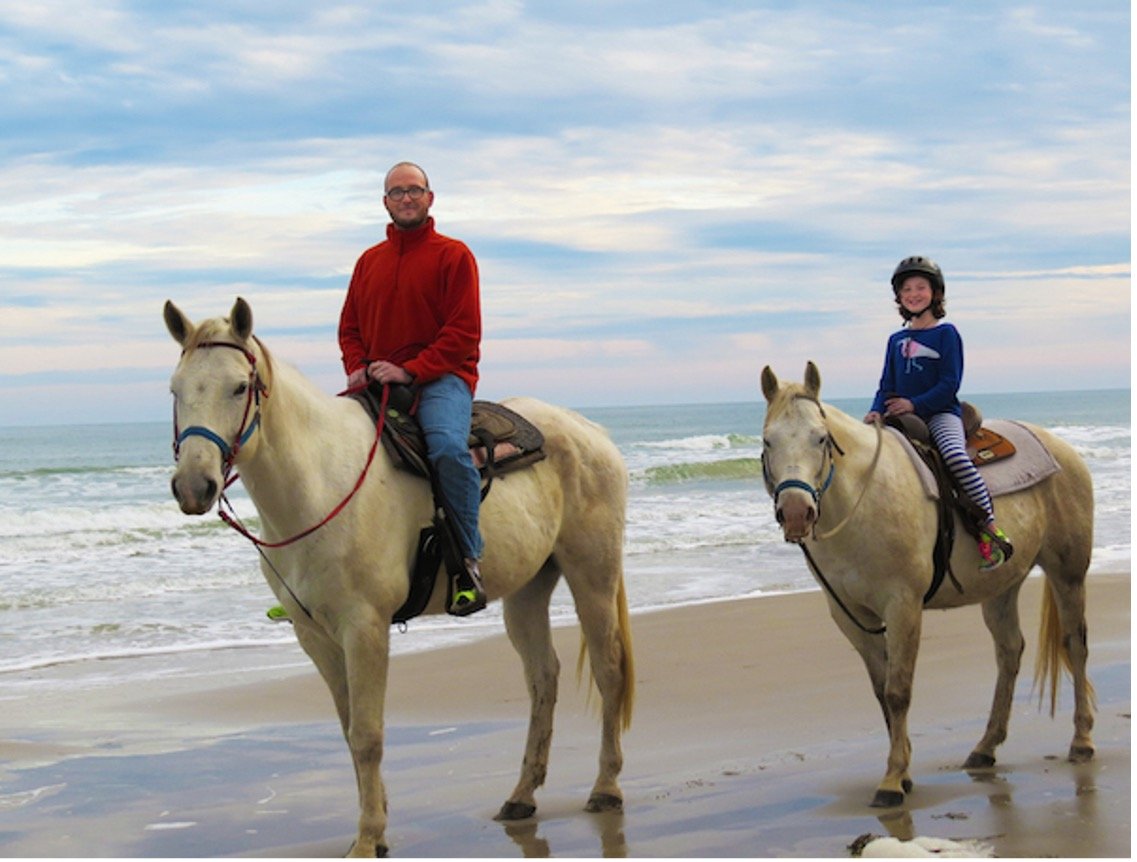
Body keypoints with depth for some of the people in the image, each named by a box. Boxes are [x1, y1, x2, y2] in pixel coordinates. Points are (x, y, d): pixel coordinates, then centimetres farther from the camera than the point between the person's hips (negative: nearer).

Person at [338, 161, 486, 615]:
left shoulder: (453, 255, 3)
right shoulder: (369, 261, 19)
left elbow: (463, 332, -5)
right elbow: (349, 328, 22)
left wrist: (410, 371, -16)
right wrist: (358, 369, 0)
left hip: (440, 378, -6)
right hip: (376, 383, 6)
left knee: (448, 446, -35)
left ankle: (467, 559, -24)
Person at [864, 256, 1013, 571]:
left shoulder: (946, 334, 2)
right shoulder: (896, 340, 18)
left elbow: (950, 383, -6)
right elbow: (887, 384, 16)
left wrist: (914, 404, -16)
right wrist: (878, 410, -5)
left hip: (940, 413, -6)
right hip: (903, 418, 6)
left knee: (955, 455, -33)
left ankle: (992, 532, -33)